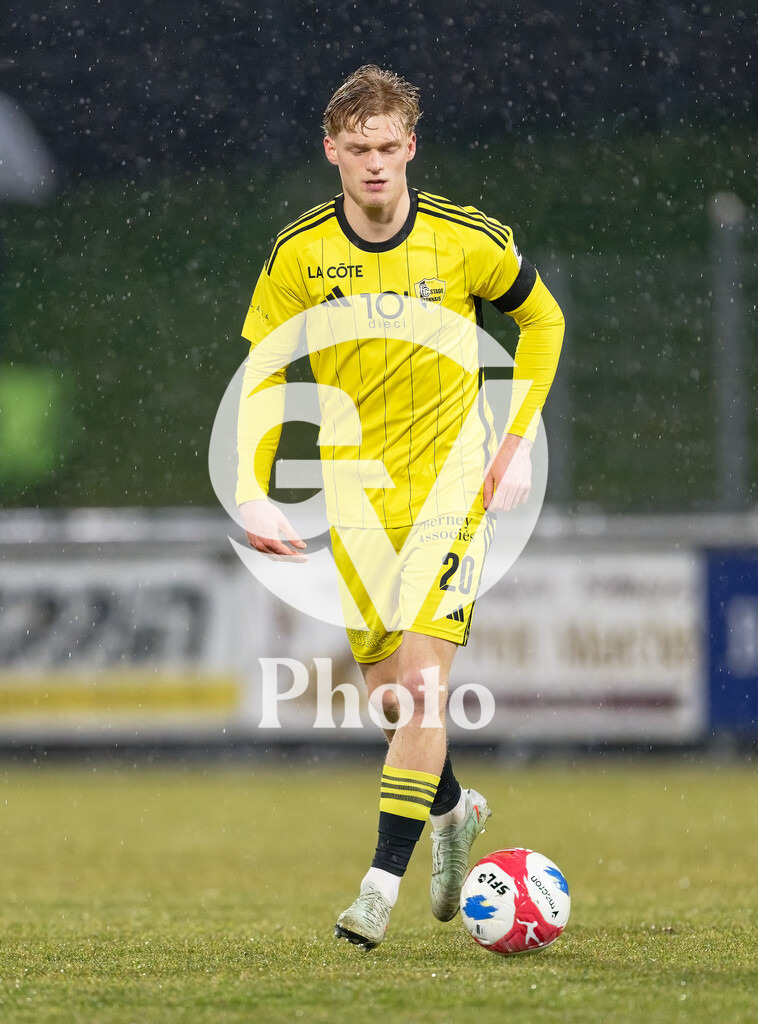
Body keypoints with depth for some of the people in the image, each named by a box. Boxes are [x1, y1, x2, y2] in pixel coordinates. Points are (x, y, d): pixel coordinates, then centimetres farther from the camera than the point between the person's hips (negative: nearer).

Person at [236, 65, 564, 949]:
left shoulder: (468, 241, -10)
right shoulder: (299, 253, -7)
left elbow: (541, 321, 8)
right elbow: (260, 376, 1)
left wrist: (519, 440, 1)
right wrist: (253, 491, -12)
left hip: (450, 485, -3)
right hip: (354, 495, 3)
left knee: (421, 680, -16)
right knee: (388, 690, 9)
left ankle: (384, 879, -16)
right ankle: (453, 808, 39)